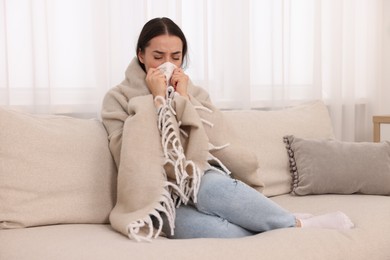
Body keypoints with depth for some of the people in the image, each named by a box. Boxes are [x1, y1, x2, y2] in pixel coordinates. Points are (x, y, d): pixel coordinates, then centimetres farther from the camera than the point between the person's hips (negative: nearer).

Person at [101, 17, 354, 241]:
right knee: (207, 228, -37)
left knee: (211, 187, -37)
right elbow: (135, 157, -12)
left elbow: (217, 146, -2)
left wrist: (184, 99, -7)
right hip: (163, 201, -2)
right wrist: (158, 100, -12)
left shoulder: (194, 93, 12)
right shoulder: (118, 99, 3)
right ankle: (297, 225, -21)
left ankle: (290, 223, -19)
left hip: (204, 183, 2)